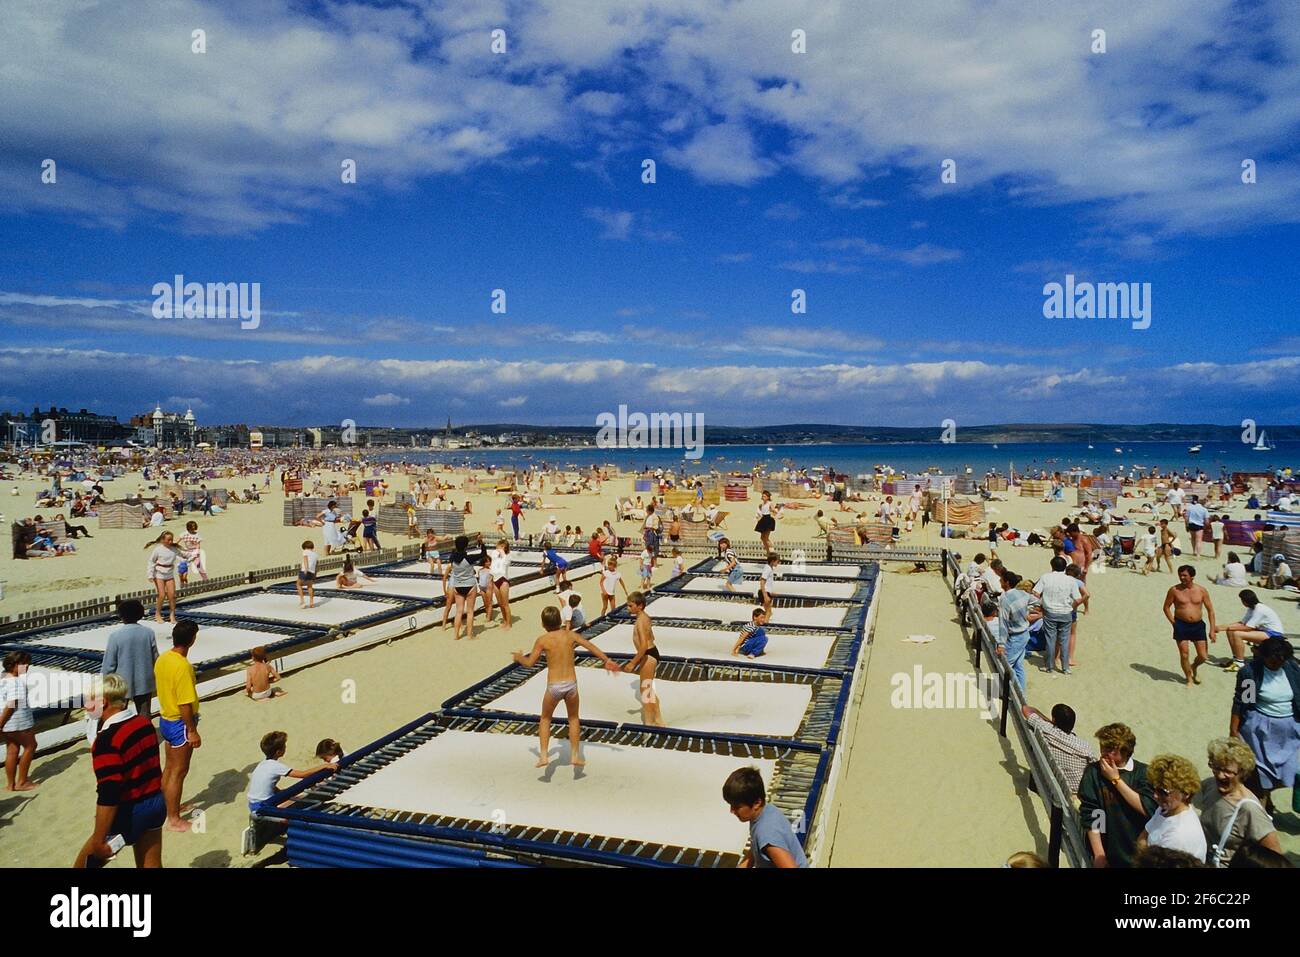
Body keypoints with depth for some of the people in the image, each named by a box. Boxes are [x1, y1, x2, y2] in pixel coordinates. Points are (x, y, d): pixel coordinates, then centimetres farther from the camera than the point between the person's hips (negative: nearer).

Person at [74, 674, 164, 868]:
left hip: (129, 812, -8)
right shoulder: (144, 722, 2)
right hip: (156, 803, 8)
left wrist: (98, 840, -19)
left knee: (84, 863, 12)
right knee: (152, 864, 16)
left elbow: (108, 796, -24)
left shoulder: (107, 739, -22)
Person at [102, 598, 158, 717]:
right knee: (144, 716, 13)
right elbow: (155, 658, -1)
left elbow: (109, 663, -11)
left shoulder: (115, 635, -16)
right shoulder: (149, 632, -9)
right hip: (144, 683, 2)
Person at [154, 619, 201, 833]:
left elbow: (161, 687, 11)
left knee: (169, 767, 22)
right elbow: (185, 704, -25)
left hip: (166, 719, 9)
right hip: (180, 724, -9)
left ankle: (169, 806, 37)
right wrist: (192, 731, -16)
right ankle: (173, 819, 13)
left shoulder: (162, 659, 0)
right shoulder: (183, 666, -28)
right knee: (179, 771, 4)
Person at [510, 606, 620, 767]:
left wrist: (519, 657, 19)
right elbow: (592, 647, 3)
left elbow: (529, 663, 0)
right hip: (571, 684, 2)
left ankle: (543, 755, 15)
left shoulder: (542, 640, -4)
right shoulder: (570, 635, 3)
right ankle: (575, 755, 21)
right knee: (573, 718, 24)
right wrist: (607, 661, 11)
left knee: (545, 719, 22)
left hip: (554, 687, -2)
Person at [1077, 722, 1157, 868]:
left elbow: (1148, 809, -16)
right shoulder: (1094, 772, -9)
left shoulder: (1143, 772, -4)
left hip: (1138, 854, 1)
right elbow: (1090, 817, -10)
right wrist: (1099, 855, -13)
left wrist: (1116, 779, -16)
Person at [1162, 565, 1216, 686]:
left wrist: (1212, 630, 0)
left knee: (1203, 656, 3)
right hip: (1181, 625, -2)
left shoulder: (1201, 591, 1)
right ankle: (1189, 679, 19)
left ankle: (1193, 667, 36)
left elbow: (1210, 610, 5)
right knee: (1184, 654, -2)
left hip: (1198, 625, 2)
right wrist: (1173, 622, -6)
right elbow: (1166, 607, 5)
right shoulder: (1174, 590, -3)